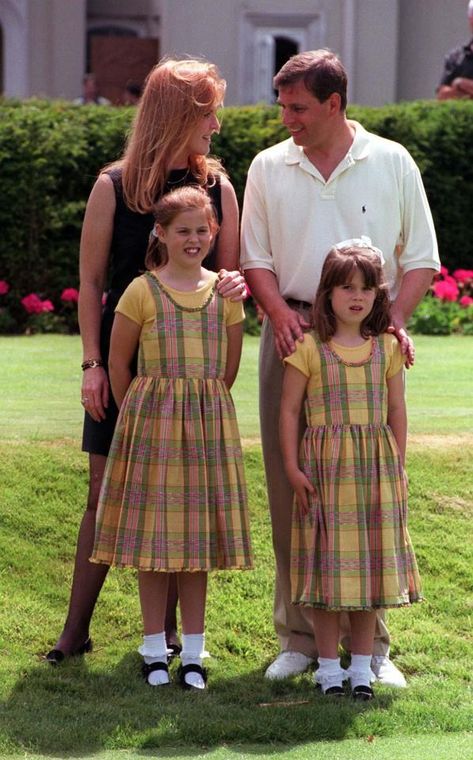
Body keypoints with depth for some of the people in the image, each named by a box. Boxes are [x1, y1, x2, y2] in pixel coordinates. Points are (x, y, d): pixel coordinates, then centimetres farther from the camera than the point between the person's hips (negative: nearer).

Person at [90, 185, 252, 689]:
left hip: (209, 421, 3)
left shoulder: (224, 292, 5)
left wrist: (204, 407, 11)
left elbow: (229, 366, 13)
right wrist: (137, 415, 4)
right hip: (151, 421, -2)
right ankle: (155, 650, 9)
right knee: (154, 533, 0)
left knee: (197, 532, 5)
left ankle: (193, 651, 11)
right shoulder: (142, 291, -4)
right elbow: (118, 361, 1)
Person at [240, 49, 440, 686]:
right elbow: (255, 258, 9)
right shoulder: (269, 168, 8)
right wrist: (280, 313, -9)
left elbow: (420, 257, 6)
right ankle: (299, 637, 10)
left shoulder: (391, 163, 4)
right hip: (293, 338, 2)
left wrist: (394, 319, -10)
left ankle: (370, 640, 5)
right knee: (290, 485, 2)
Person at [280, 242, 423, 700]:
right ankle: (328, 665, 10)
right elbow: (290, 409, -2)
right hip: (325, 468, -3)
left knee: (370, 563, 6)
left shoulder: (387, 348, 6)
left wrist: (398, 467, 6)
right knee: (328, 563, 0)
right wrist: (292, 468, -7)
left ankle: (362, 664, 15)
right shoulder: (309, 348, -4)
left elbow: (396, 410, 10)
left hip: (376, 469, 3)